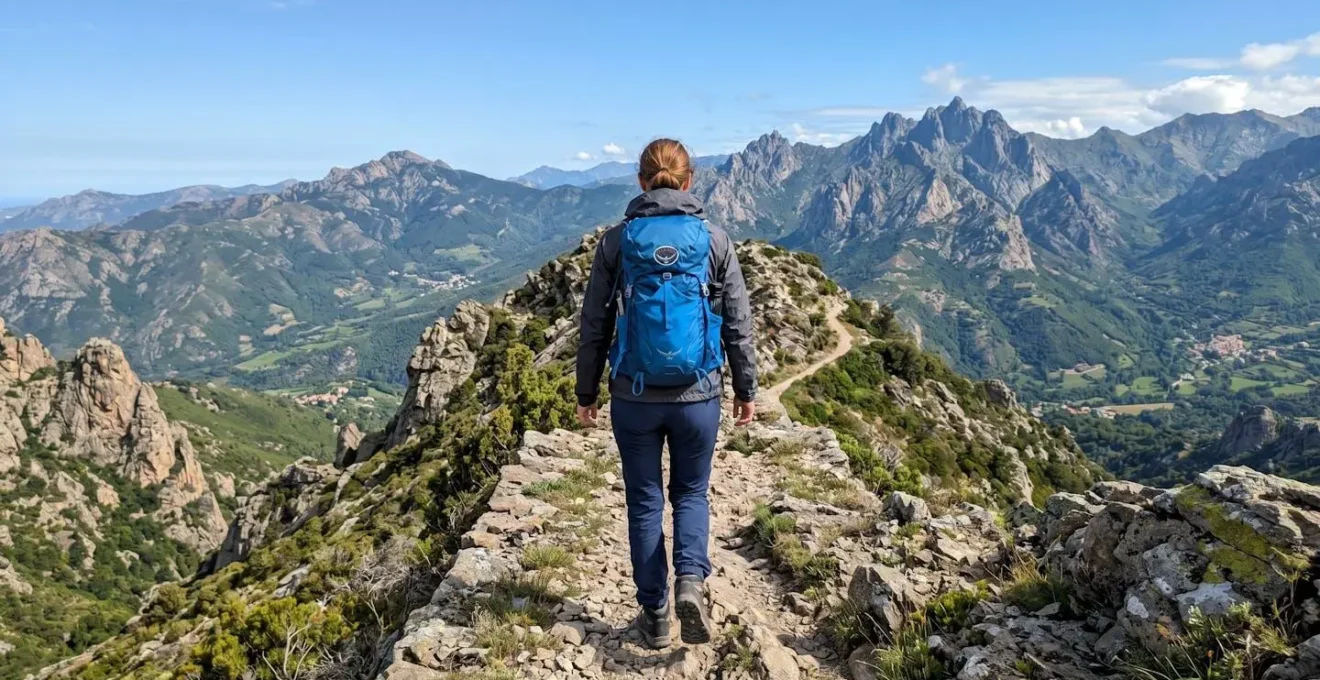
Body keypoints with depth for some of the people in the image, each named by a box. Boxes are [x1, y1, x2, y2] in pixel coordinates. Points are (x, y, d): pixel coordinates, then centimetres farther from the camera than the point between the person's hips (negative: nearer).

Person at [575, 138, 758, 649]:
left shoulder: (616, 241, -4)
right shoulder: (713, 239, -3)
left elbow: (594, 326, 0)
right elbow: (738, 325, 1)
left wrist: (586, 392, 10)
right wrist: (746, 389, 12)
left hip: (633, 398, 0)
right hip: (697, 396, 0)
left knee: (645, 501, 15)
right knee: (691, 492, 21)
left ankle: (655, 616, 22)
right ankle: (690, 580, -1)